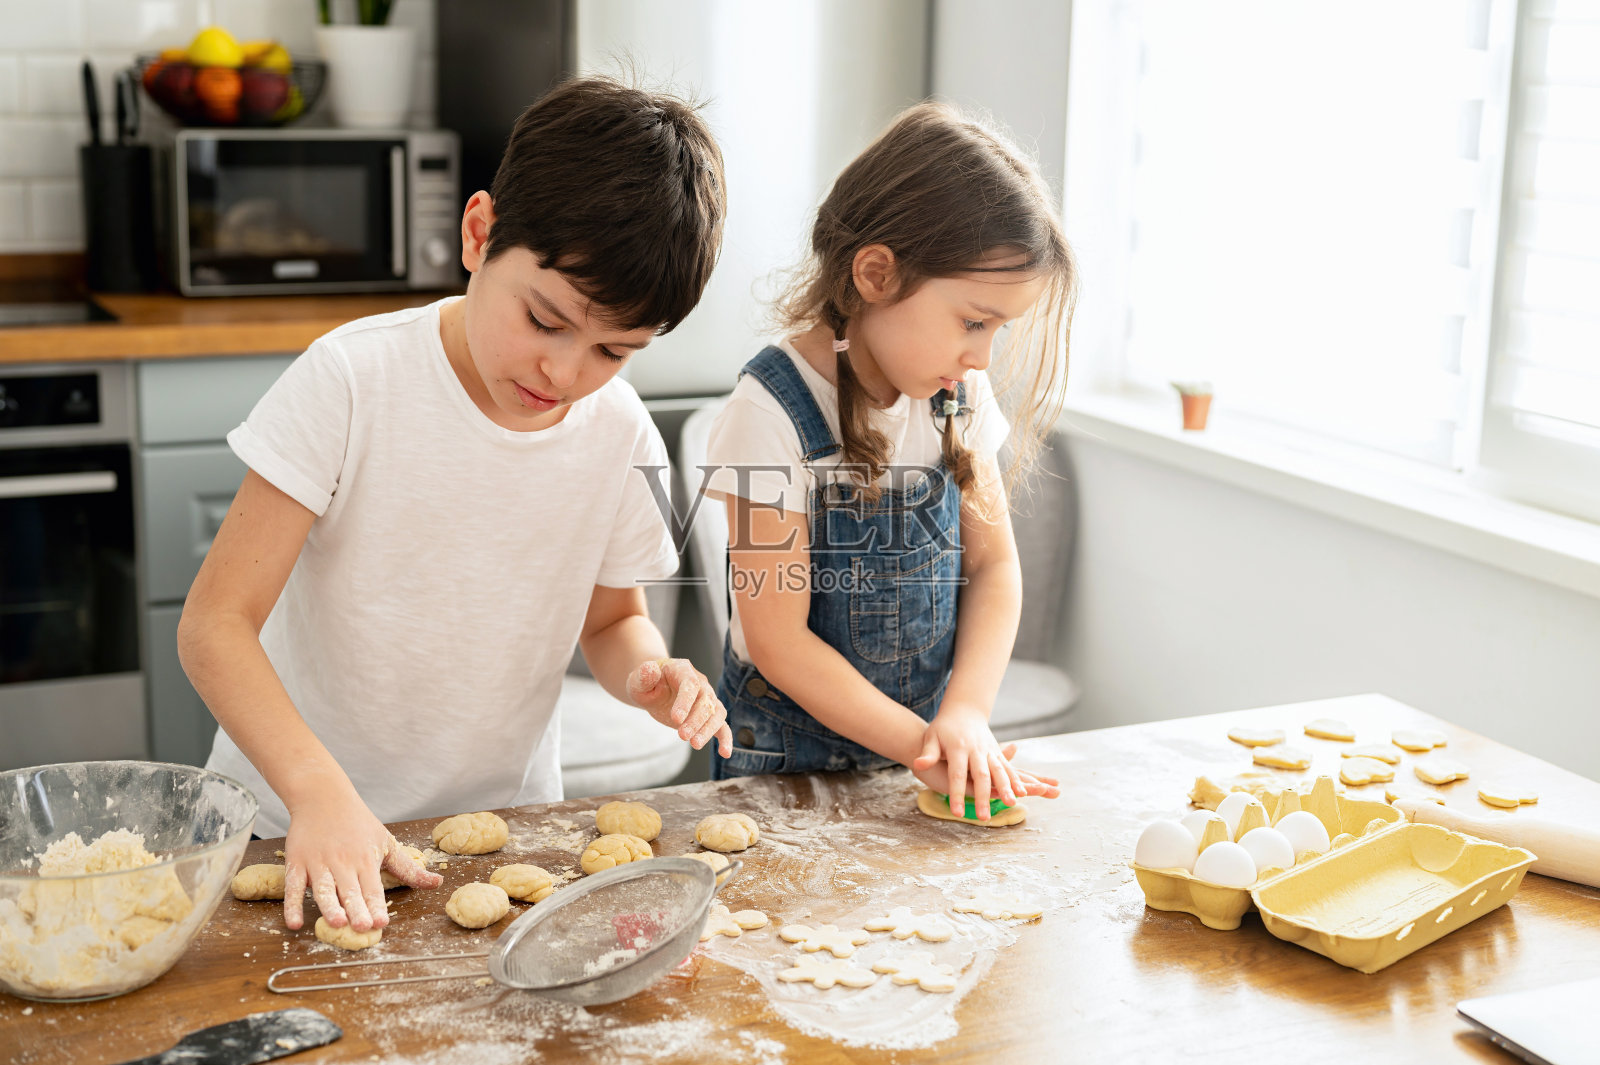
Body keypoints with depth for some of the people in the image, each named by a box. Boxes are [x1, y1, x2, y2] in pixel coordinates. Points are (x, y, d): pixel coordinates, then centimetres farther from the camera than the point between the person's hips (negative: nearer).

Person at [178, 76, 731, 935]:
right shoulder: (353, 381, -16)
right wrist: (320, 789, -31)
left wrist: (648, 673, -10)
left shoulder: (620, 437, -5)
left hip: (498, 819, 3)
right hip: (296, 820, -2)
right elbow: (215, 621, -17)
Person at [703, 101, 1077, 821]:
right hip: (790, 756, -4)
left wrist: (965, 716, -11)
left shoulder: (960, 394, 0)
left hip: (921, 738, 4)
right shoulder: (774, 410, -19)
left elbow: (993, 564, 4)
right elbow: (778, 641, -17)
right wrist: (917, 744, -19)